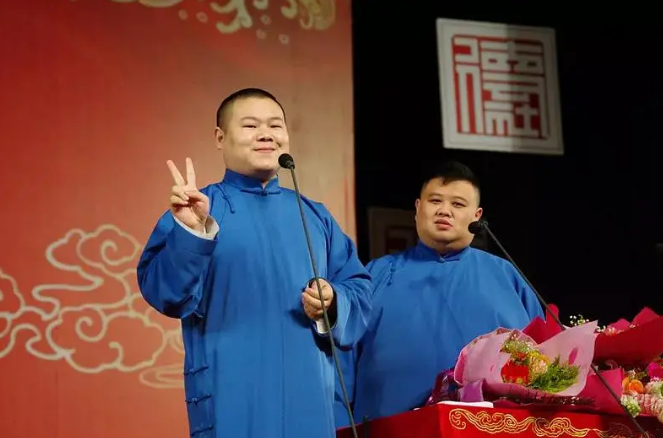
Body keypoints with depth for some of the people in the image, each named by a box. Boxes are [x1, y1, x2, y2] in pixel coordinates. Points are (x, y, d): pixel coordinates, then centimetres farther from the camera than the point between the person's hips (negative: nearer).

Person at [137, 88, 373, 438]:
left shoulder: (314, 215, 15)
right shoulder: (195, 208, 1)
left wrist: (332, 303, -9)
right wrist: (190, 231, -27)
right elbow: (165, 292, -12)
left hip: (308, 400, 5)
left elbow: (359, 290, 12)